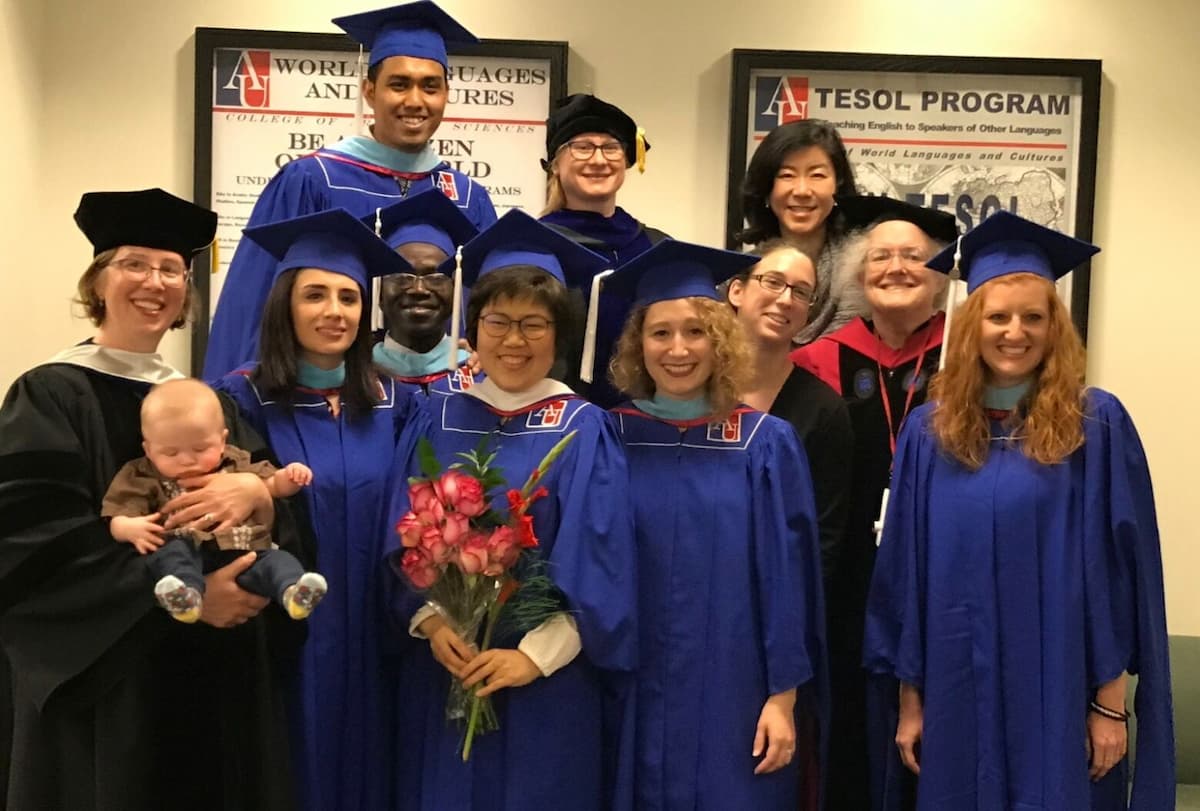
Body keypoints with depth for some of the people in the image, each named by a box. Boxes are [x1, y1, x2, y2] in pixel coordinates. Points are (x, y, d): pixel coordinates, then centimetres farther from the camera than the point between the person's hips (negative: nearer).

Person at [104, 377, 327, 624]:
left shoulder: (235, 465, 20)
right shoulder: (143, 479, 12)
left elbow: (269, 486, 28)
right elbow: (118, 520, 6)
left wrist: (288, 478, 4)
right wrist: (131, 529, -19)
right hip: (188, 553, -2)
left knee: (277, 560, -24)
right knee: (172, 555, -33)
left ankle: (292, 590, -52)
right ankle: (187, 592, -60)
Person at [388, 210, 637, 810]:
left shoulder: (583, 431, -4)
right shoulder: (437, 421, 5)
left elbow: (597, 566, -9)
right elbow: (404, 543, 4)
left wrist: (535, 655, -17)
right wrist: (430, 623, -12)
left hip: (548, 686, -2)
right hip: (444, 676, 3)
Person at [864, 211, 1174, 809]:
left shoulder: (1097, 425, -4)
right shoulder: (929, 430, 3)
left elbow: (1119, 569, -5)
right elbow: (905, 570, 5)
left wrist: (1110, 703, -7)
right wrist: (910, 698, 4)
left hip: (1060, 704, -2)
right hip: (958, 702, 2)